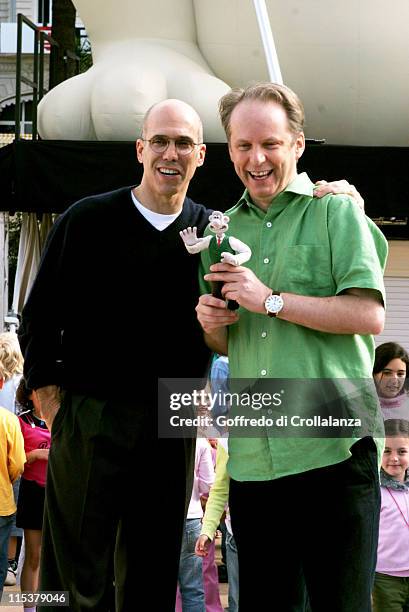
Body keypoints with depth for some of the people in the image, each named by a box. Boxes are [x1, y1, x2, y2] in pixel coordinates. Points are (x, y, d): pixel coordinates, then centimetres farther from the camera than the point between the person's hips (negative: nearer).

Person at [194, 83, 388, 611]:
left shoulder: (334, 211, 2)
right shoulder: (225, 229, 17)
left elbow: (369, 315, -10)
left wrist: (271, 300, -12)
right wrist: (211, 324, 2)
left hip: (332, 451, -5)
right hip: (252, 461, 5)